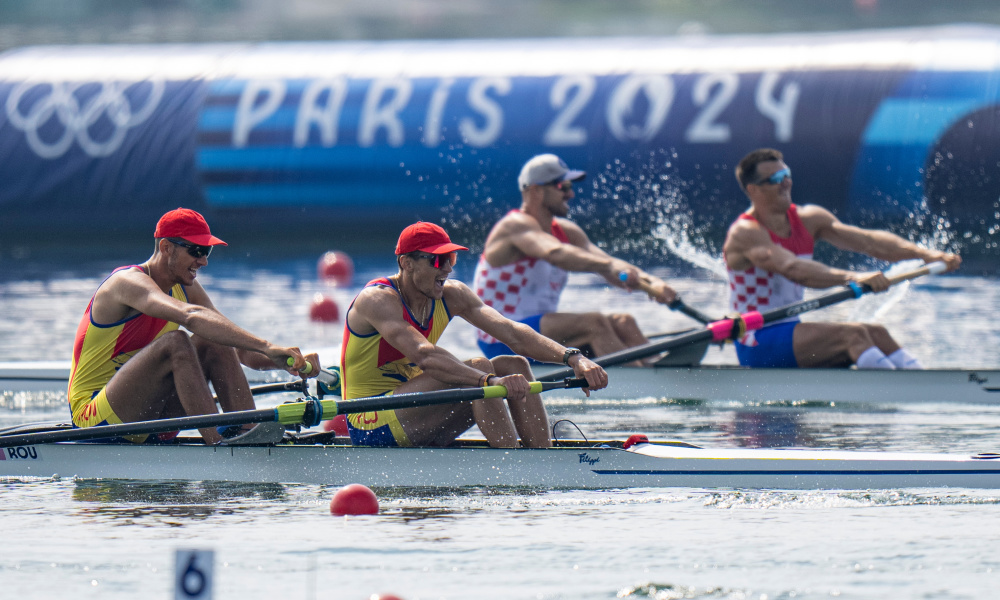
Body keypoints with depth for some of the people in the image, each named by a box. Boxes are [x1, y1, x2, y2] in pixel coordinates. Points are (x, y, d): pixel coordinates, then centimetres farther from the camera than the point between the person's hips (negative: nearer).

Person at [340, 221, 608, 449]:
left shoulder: (451, 295, 2)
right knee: (478, 366, -25)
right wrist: (491, 381, -49)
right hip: (371, 425, -8)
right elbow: (424, 356, -36)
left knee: (515, 366, -7)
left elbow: (512, 333, -8)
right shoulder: (377, 299, -20)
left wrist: (573, 358, -24)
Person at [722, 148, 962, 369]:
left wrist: (925, 254, -15)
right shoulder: (744, 233, -15)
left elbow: (866, 239, -2)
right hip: (757, 345, -8)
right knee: (853, 333, -24)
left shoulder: (807, 219, 9)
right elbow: (792, 269, -32)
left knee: (876, 334, -12)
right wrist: (852, 277, -45)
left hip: (790, 332, 8)